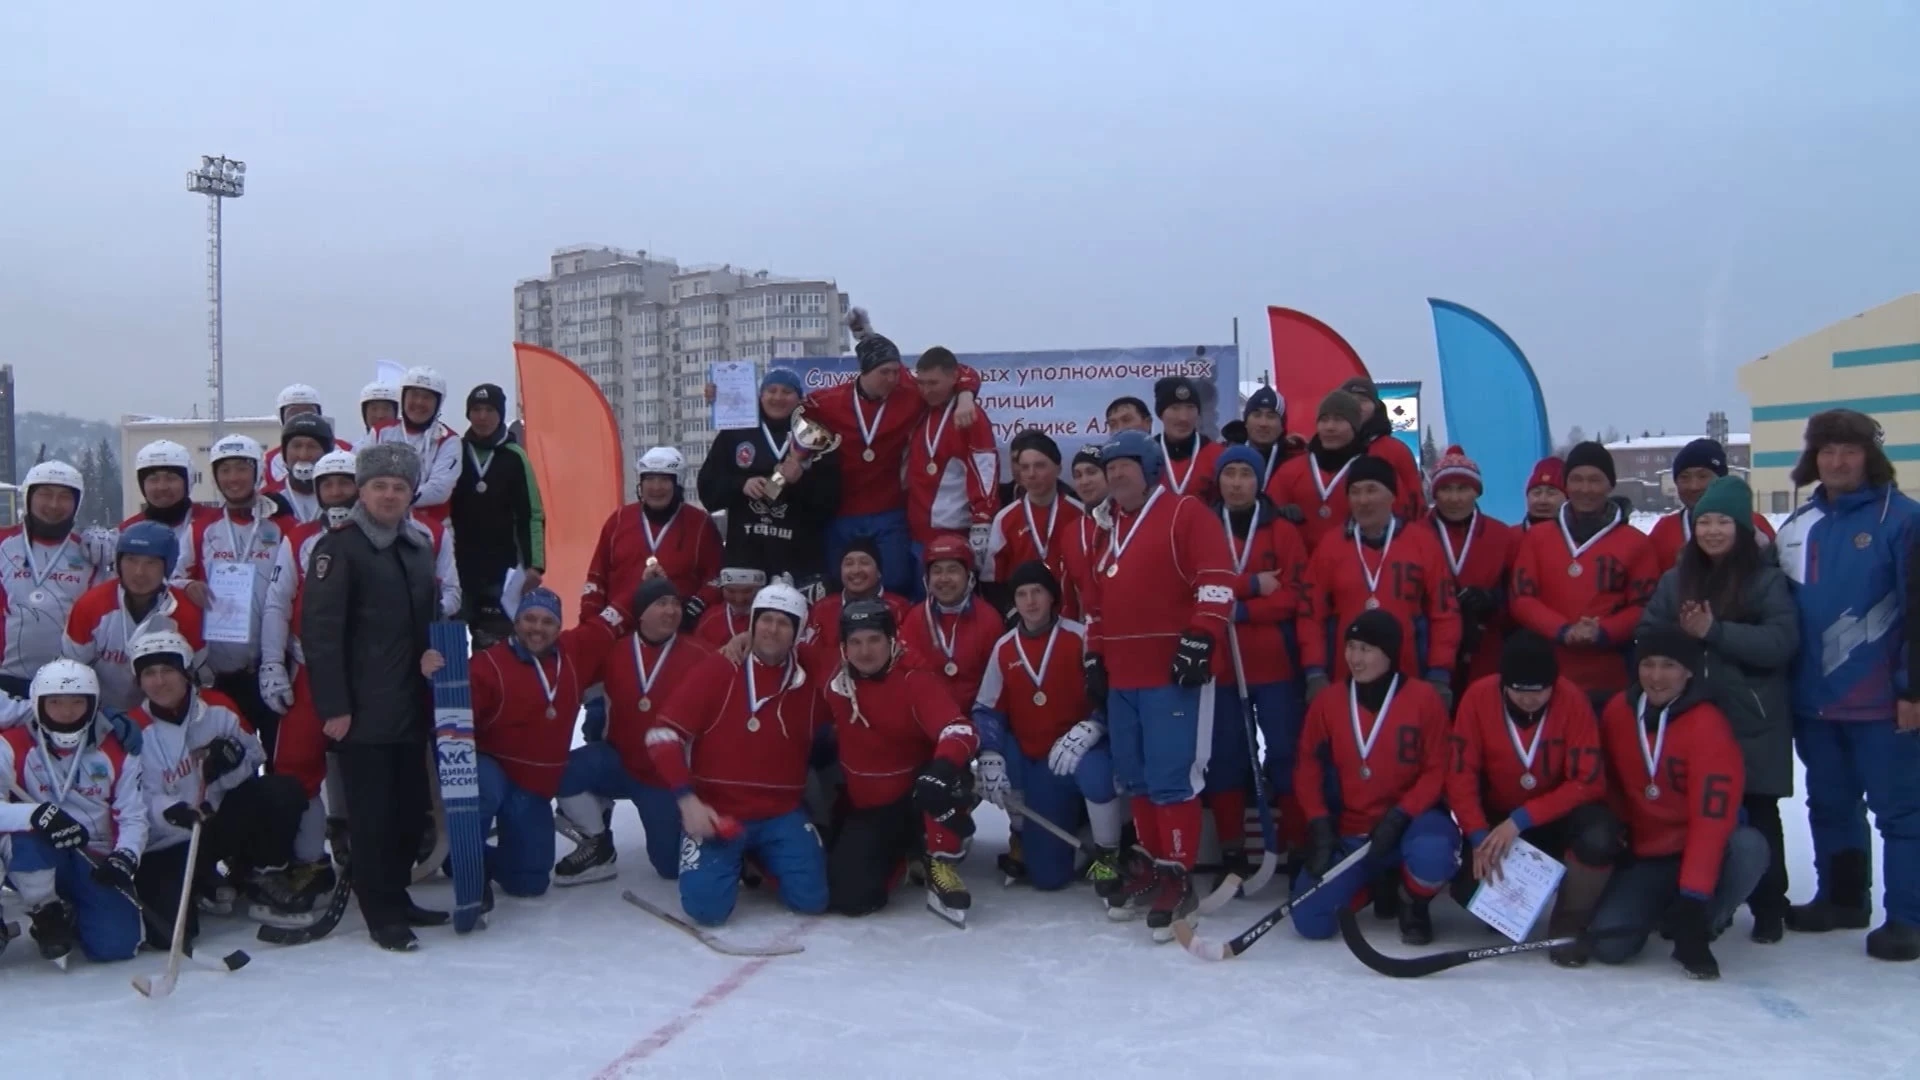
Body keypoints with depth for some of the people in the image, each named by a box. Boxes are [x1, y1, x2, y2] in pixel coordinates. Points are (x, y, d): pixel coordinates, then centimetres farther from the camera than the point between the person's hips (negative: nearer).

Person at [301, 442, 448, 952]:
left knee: (410, 806, 12)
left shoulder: (419, 547, 15)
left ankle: (396, 895, 26)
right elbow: (320, 631, -14)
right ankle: (382, 914, 7)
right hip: (362, 712, -7)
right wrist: (333, 706, -17)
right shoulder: (339, 548, -8)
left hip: (412, 705, 7)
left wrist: (432, 651, 3)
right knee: (371, 811, -2)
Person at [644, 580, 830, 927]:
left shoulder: (808, 686, 3)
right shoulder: (716, 671, -8)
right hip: (715, 812, -2)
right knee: (707, 906, -20)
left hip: (781, 816, 3)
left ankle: (761, 858, 19)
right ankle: (732, 858, 16)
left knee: (812, 899, -13)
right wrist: (687, 799, -18)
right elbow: (663, 733, -11)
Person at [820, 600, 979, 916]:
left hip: (918, 798, -3)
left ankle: (939, 864, -13)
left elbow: (959, 730, -33)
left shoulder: (915, 680, -18)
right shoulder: (835, 685, -4)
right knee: (848, 897, -14)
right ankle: (897, 853, 19)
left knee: (948, 777, -38)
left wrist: (943, 767, -52)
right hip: (865, 811, 4)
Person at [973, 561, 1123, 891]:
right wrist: (990, 757, -9)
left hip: (1080, 750, -2)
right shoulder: (1003, 648, 2)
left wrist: (1088, 729, -27)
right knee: (1046, 876, -3)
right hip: (1034, 762, 3)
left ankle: (1107, 856, -11)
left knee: (1096, 777, -41)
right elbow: (987, 710, 5)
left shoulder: (1080, 638, -11)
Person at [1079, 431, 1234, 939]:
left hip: (1173, 673, -8)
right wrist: (1094, 658, 19)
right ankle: (1149, 862, 25)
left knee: (1171, 778, -9)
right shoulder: (1109, 527, 21)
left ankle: (1177, 876, -1)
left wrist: (1198, 641, -19)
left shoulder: (1185, 514, -4)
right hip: (1122, 675, 8)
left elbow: (1216, 582, -13)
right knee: (1135, 777, 13)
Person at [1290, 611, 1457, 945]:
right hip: (1350, 831, 3)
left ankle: (1413, 903, 0)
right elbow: (1307, 768, 5)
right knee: (1311, 922, -14)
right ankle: (1372, 883, 19)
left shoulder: (1424, 697, -8)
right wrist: (1320, 825, -8)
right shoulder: (1327, 703, 0)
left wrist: (1399, 816, -20)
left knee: (1432, 855, -40)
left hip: (1412, 820, -2)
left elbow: (1437, 770, -7)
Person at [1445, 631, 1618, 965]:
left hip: (1558, 814, -1)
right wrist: (1480, 836, -28)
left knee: (1599, 836, -33)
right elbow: (1461, 774, -15)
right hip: (1497, 818, 1)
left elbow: (1588, 781, -21)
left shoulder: (1573, 701, -20)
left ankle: (1568, 925, -6)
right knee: (1470, 889, -21)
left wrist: (1521, 820, -28)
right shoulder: (1478, 697, -18)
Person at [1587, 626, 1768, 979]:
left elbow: (1712, 817, -27)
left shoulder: (1709, 726, -21)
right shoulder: (1617, 711, -5)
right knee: (1609, 945, -18)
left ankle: (1696, 928, -11)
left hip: (1697, 852, -3)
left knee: (1748, 847, -36)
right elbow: (1607, 780, 12)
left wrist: (1693, 897, -32)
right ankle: (1660, 909, 17)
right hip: (1643, 857, 3)